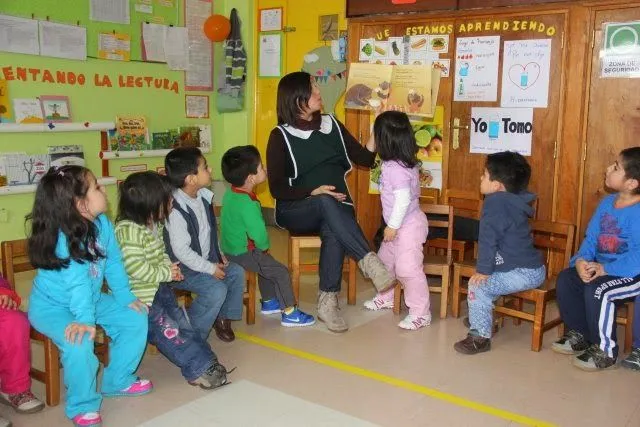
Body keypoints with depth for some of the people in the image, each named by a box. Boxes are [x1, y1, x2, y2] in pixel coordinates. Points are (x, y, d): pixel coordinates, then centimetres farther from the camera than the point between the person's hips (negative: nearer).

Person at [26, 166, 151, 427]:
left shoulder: (102, 224, -8)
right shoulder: (64, 238, -30)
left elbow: (113, 263, -1)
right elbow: (77, 282, -36)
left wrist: (125, 297, -2)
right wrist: (85, 319, -39)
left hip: (90, 298, 8)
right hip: (52, 307, -8)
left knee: (136, 319, 2)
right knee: (79, 342, -32)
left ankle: (117, 381, 19)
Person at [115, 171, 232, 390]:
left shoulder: (155, 224, 5)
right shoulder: (129, 230, -24)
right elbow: (135, 267, -28)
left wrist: (169, 267, -1)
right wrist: (166, 273, -18)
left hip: (159, 287, 10)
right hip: (140, 295, -10)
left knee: (181, 321, 8)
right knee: (167, 329, -10)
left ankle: (206, 359, 11)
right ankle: (199, 369, -7)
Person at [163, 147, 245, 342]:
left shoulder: (202, 196, 1)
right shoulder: (176, 211, -27)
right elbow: (181, 250, -26)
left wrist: (218, 254, 5)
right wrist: (210, 268, -20)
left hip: (206, 259, 9)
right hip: (184, 268, -9)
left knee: (237, 272, 2)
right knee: (217, 290, -23)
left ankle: (223, 318, 20)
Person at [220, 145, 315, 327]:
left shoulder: (231, 193, 2)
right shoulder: (247, 204, -28)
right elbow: (259, 233, -27)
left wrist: (261, 248, 14)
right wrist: (264, 247, -4)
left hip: (230, 248, 10)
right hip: (243, 254, -10)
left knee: (267, 265, 28)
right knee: (281, 272, -3)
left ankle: (269, 302, 39)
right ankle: (289, 313, 5)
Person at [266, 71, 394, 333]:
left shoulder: (331, 124, 11)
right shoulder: (281, 136, -1)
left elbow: (365, 159, 9)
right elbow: (277, 189, -6)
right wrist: (314, 192, -19)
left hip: (336, 207, 3)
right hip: (297, 210, -2)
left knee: (333, 233, -35)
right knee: (326, 203, -38)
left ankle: (328, 302, -29)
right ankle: (368, 261, -38)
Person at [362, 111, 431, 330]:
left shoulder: (395, 168, -24)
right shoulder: (405, 162, 5)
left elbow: (403, 199, -27)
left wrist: (393, 226, -21)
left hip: (409, 226, -11)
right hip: (402, 225, 11)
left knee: (407, 268, -10)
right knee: (385, 259, 23)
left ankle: (420, 313, 1)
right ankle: (385, 298, 41)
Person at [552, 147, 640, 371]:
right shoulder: (607, 203, 6)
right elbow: (591, 238, 7)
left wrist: (605, 269, -30)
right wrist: (581, 260, -12)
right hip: (602, 267, 9)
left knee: (597, 289, -30)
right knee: (565, 278, -4)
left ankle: (605, 350, -8)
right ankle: (579, 335, 15)